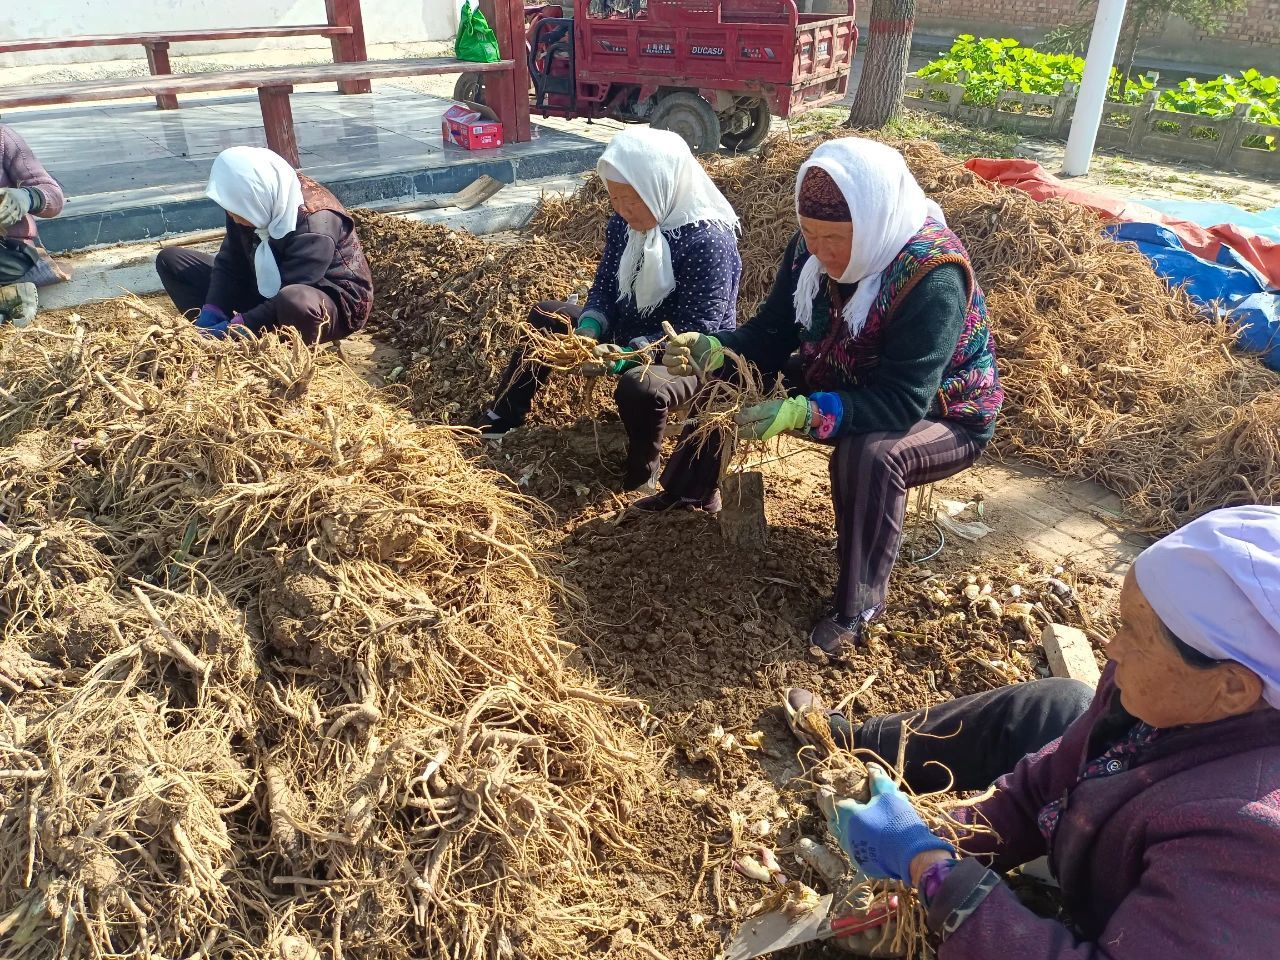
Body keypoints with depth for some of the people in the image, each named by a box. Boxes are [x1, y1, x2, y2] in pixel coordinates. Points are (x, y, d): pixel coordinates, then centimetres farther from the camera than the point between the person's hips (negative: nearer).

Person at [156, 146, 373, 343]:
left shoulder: (314, 224, -31)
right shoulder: (251, 203, -9)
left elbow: (289, 300, -32)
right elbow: (229, 263, -2)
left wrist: (233, 329, -31)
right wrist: (211, 313, -15)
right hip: (265, 293, 8)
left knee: (295, 301, -47)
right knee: (170, 260, 7)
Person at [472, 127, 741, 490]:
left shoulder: (708, 242, -28)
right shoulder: (626, 222, -5)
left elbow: (694, 333, -29)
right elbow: (605, 286, 3)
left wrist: (625, 357, -36)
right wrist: (588, 331, -18)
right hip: (626, 333, 9)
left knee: (639, 388, -40)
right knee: (546, 316, 13)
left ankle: (641, 480, -11)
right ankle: (504, 417, 24)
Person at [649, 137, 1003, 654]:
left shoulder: (933, 277, -34)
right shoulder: (811, 248, -14)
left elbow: (901, 403, -37)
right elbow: (772, 333, -8)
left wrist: (803, 414, -49)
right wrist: (714, 350, -29)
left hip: (941, 415, -6)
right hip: (844, 383, 7)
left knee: (870, 455, -39)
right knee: (718, 379, -1)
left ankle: (859, 604, -18)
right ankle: (692, 488, 24)